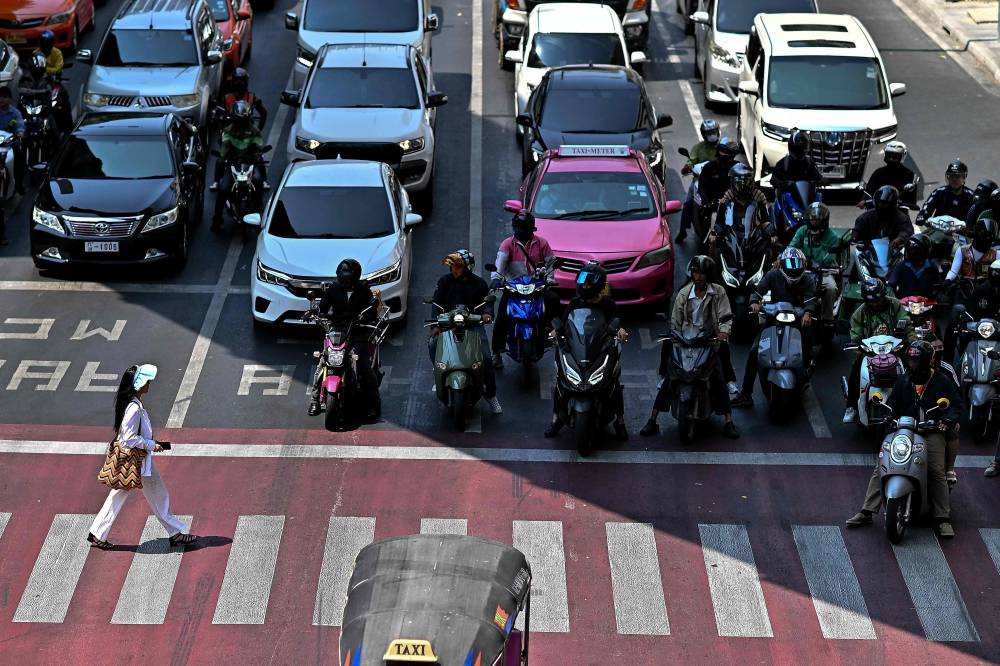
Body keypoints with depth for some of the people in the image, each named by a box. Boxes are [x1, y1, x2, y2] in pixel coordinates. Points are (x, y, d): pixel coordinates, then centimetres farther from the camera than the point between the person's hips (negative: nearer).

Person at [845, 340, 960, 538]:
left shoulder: (941, 381, 3)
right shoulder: (903, 380, 13)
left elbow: (956, 404, 3)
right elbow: (892, 403, 17)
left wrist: (947, 419, -17)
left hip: (931, 432, -3)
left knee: (936, 473, -18)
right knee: (880, 467, -10)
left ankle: (943, 519, -11)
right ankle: (866, 512, -7)